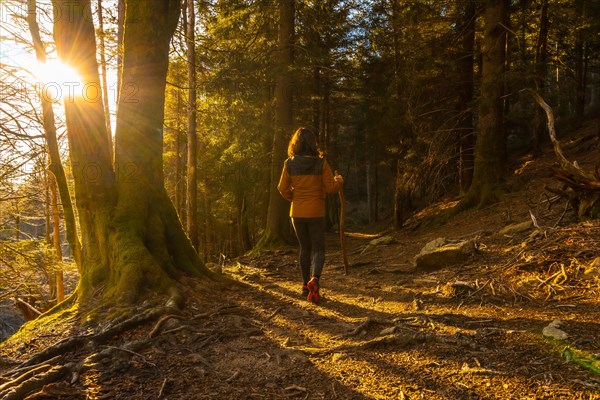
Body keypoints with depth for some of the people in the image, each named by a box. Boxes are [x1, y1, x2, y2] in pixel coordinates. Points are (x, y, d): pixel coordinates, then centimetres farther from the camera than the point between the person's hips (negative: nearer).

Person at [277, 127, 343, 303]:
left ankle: (306, 285, 22)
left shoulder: (289, 164, -4)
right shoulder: (321, 163, -10)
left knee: (305, 248, 17)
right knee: (318, 249, 6)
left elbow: (283, 188, 2)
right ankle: (315, 278, -20)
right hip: (316, 212, -2)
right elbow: (331, 187, -8)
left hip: (297, 213, 2)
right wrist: (339, 180, 13)